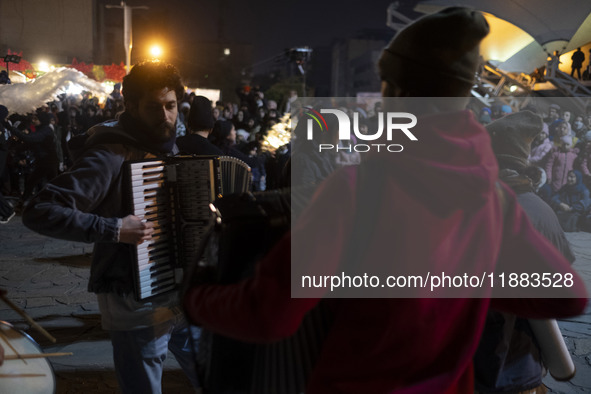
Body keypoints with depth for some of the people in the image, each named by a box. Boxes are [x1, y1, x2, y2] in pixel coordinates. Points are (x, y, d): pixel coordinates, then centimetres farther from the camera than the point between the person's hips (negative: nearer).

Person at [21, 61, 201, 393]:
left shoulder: (169, 146, 6)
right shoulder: (110, 155, -18)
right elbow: (39, 213, -25)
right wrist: (114, 229, -29)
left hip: (184, 296, 8)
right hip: (138, 305, -7)